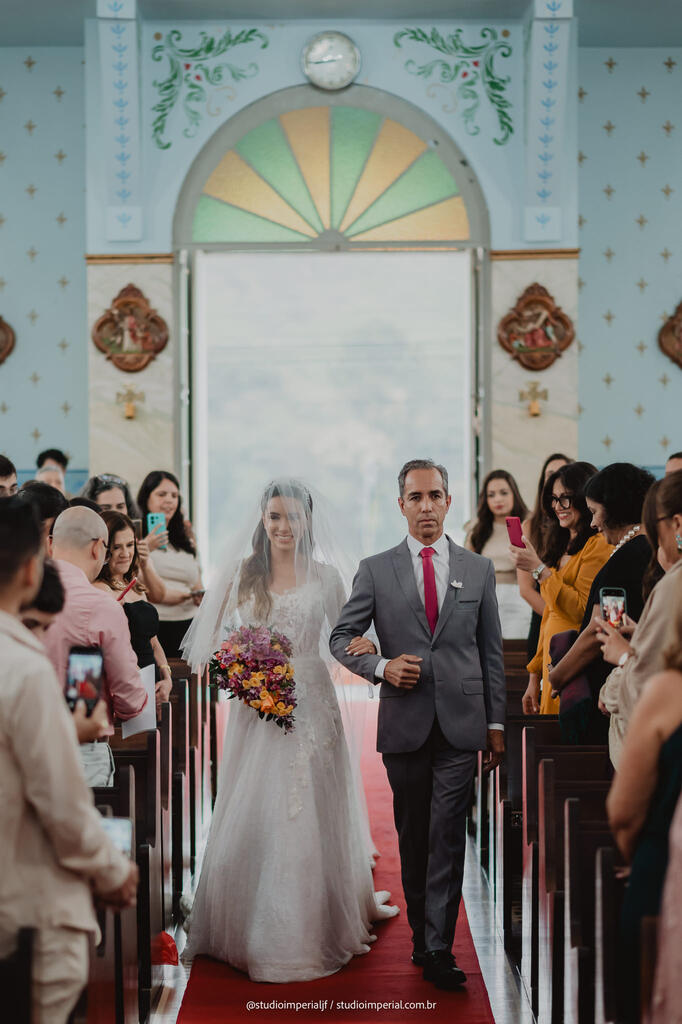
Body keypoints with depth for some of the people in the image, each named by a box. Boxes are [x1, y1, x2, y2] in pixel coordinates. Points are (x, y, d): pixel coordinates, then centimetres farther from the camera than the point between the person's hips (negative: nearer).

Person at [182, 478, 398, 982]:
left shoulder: (325, 575, 4)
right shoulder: (242, 571, 5)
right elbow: (218, 636, 6)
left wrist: (365, 647, -13)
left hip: (311, 703, 0)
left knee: (310, 811, 3)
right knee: (253, 814, 3)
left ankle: (314, 927, 17)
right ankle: (252, 926, 16)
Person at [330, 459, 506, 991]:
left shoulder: (479, 569, 8)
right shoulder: (376, 569, 4)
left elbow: (492, 651, 10)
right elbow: (341, 638, 7)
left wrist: (496, 722, 7)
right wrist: (381, 666, -11)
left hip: (461, 724, 0)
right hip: (404, 724, 0)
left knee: (448, 836, -5)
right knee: (413, 836, 10)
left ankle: (438, 949, -3)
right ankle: (421, 932, 24)